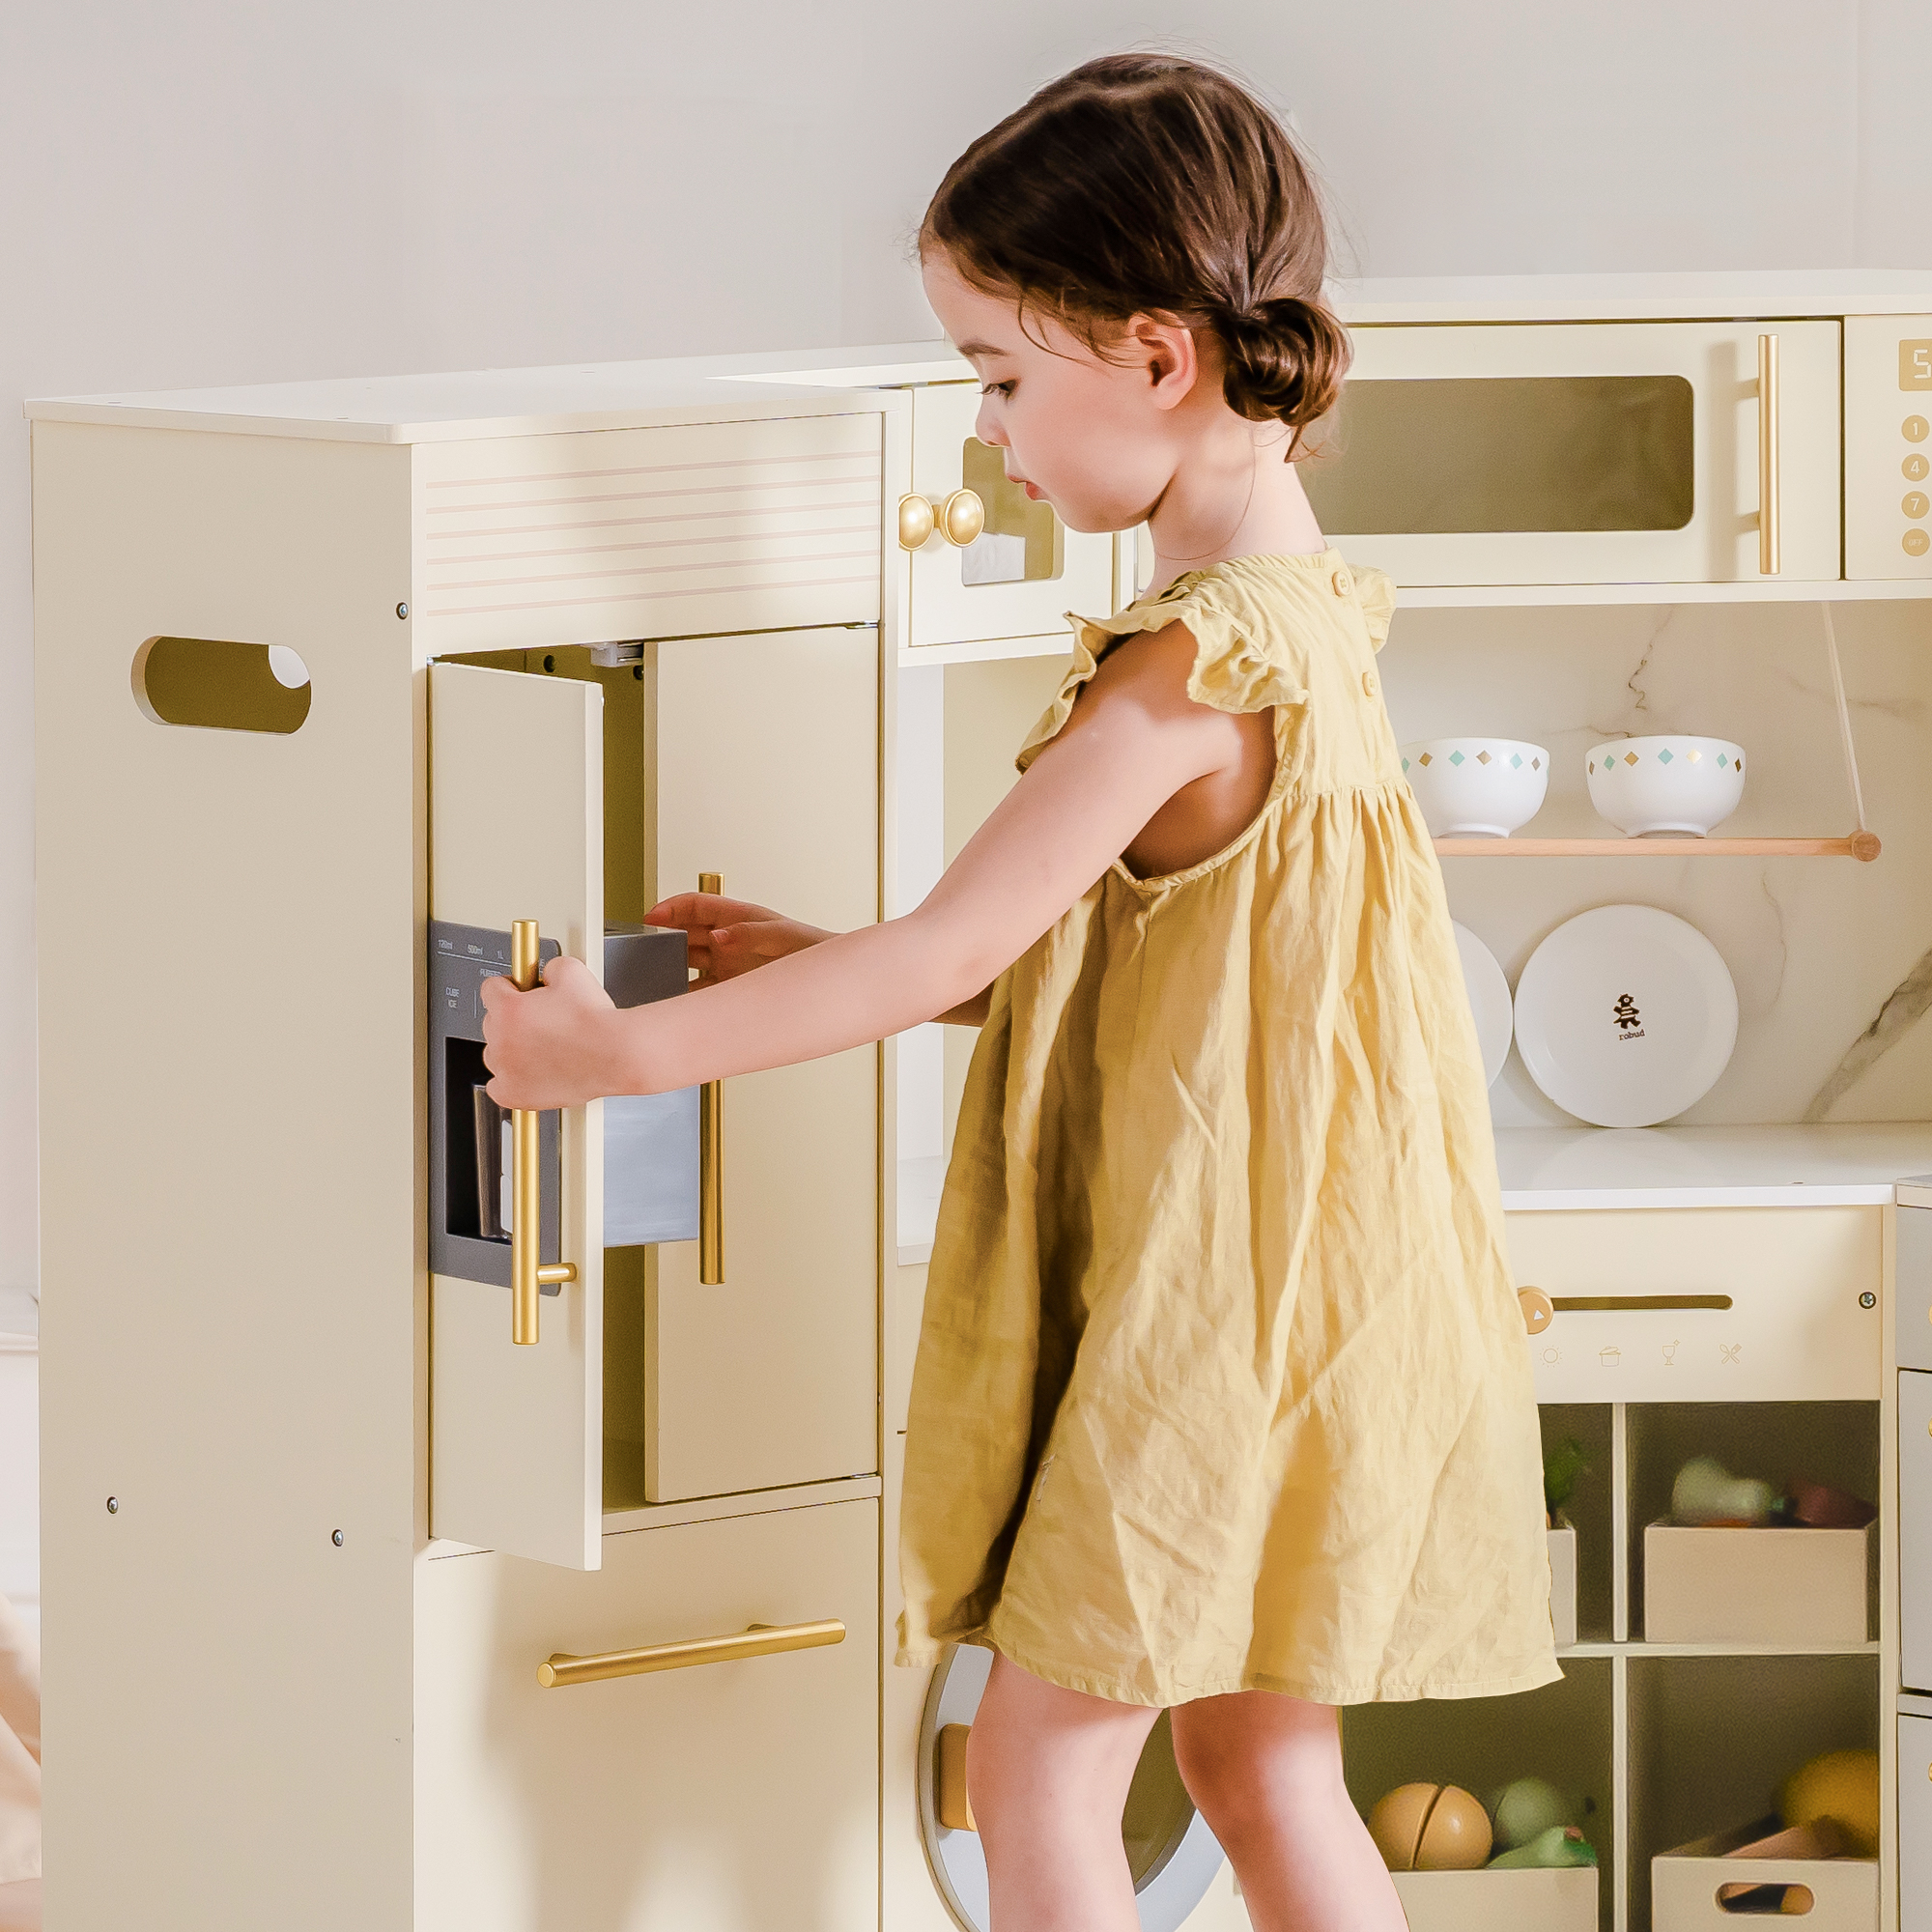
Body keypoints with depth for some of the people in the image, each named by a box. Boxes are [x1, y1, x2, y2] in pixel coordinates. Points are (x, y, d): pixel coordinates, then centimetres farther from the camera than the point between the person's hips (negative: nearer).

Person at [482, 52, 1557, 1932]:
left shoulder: (1186, 677, -22)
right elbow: (1063, 964, 14)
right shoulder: (1293, 609, 8)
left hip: (1208, 1313, -10)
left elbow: (954, 951, -21)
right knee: (1258, 1763, 16)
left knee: (1039, 1763, 0)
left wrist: (633, 1048, -14)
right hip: (1238, 1288, 10)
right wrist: (805, 960, 9)